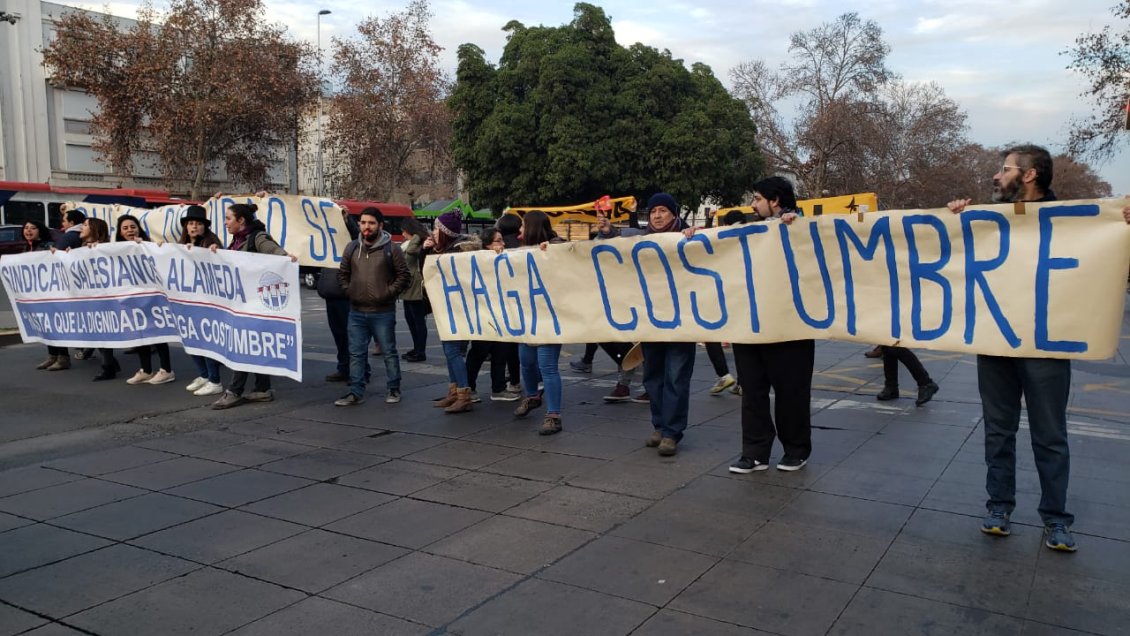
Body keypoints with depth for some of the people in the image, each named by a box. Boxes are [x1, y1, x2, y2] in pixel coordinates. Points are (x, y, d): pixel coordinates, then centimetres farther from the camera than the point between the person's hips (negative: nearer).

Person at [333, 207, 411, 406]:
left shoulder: (391, 249, -5)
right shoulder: (352, 247, 8)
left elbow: (404, 276, -2)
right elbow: (342, 274, 18)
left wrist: (389, 293, -9)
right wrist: (348, 291, 5)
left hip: (383, 313, -4)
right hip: (356, 312, 4)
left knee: (388, 352, 6)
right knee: (356, 353, 8)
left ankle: (393, 390, 18)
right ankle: (356, 392, 16)